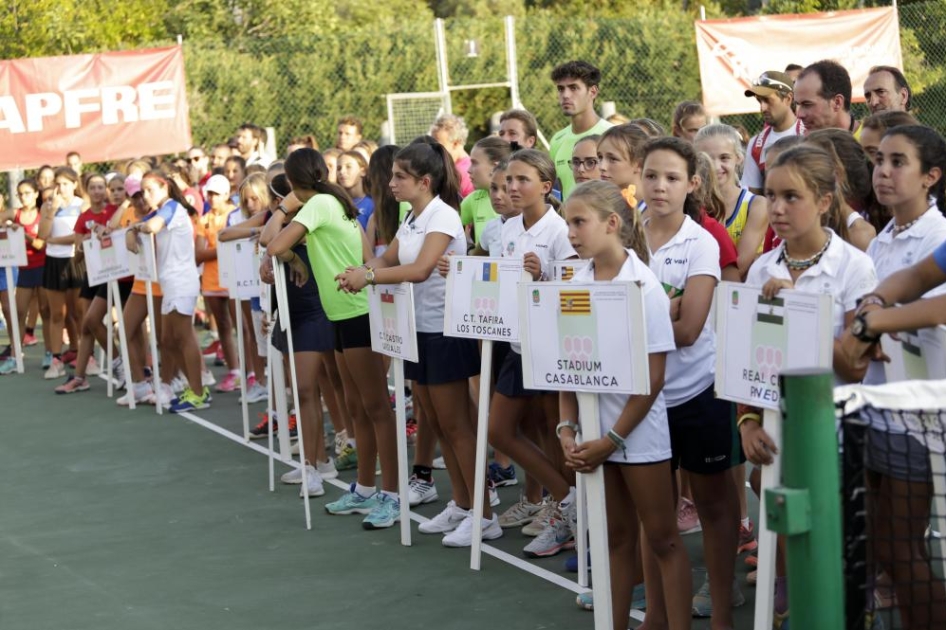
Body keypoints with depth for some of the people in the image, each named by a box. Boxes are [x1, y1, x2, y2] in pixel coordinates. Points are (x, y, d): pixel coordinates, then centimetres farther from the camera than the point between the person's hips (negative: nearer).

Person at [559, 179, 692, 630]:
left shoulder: (644, 286, -14)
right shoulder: (577, 283, 2)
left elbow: (653, 378, -14)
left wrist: (613, 439, -15)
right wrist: (567, 428, -5)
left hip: (638, 428, -5)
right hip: (593, 427, 5)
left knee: (661, 539, 4)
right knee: (617, 538, 14)